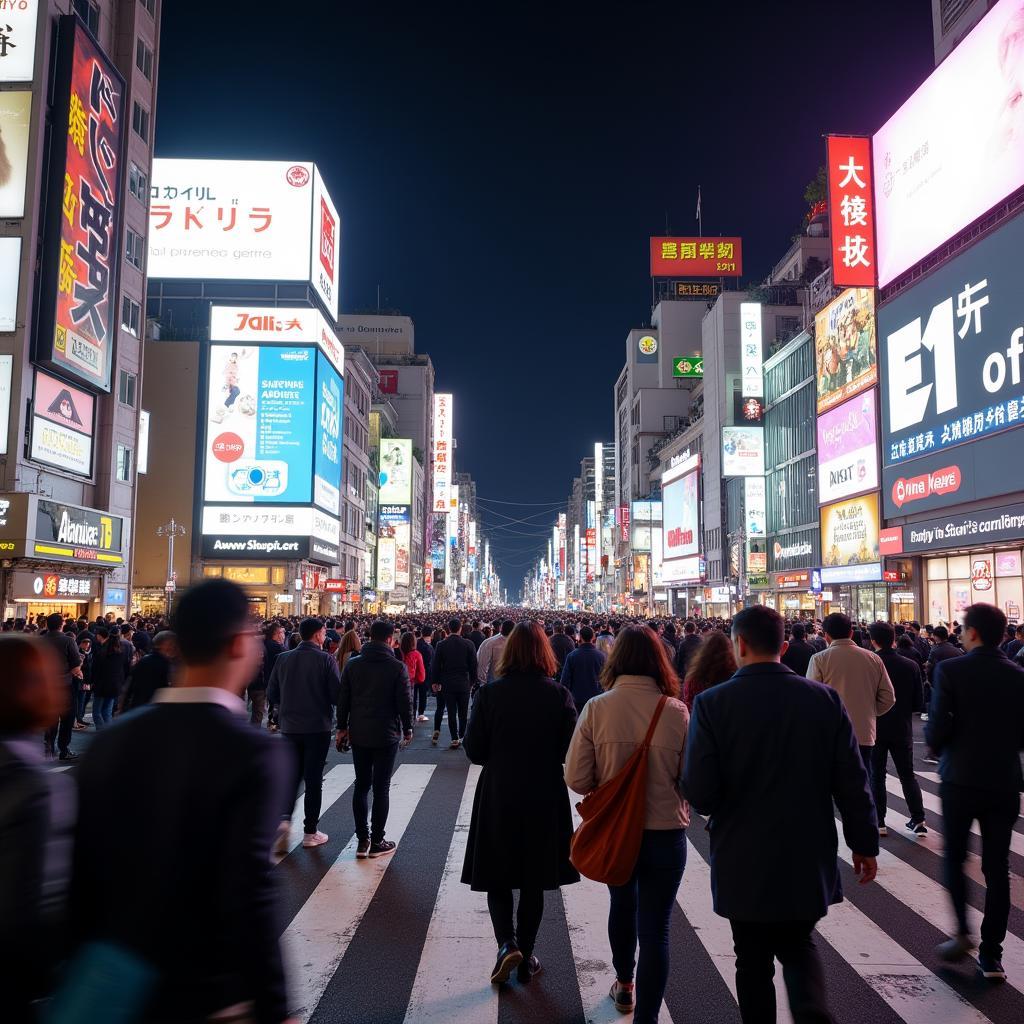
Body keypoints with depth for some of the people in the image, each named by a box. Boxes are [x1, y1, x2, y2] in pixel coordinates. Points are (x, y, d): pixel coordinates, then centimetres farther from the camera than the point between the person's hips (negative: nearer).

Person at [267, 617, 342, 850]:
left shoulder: (283, 659, 0)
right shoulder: (326, 660, -11)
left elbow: (272, 695, 4)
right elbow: (337, 696, -13)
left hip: (289, 727, 3)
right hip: (318, 728, -3)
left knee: (292, 775, 17)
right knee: (313, 779, 8)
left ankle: (284, 819, -4)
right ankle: (310, 832, 15)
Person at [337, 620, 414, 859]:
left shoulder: (352, 664, 1)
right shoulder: (397, 667, -10)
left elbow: (343, 698, 4)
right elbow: (405, 701, -8)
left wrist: (342, 727, 13)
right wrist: (407, 728, 5)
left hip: (359, 734, 4)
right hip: (387, 734, -3)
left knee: (361, 785, 13)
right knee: (381, 788, 4)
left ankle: (362, 840, 15)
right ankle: (377, 842, 9)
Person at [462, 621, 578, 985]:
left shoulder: (490, 693, -11)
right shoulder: (559, 695, -10)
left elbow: (474, 750, -8)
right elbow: (572, 750, -7)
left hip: (498, 798, -1)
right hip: (545, 800, 1)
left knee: (497, 874, 15)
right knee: (533, 880, 16)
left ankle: (507, 944, -1)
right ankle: (526, 956, 25)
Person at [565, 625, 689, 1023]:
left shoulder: (596, 708, -14)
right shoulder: (677, 712, -15)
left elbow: (576, 779, -11)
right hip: (666, 831, -2)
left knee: (622, 904, 28)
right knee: (655, 929, 9)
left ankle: (624, 985, 49)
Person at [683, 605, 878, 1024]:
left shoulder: (712, 703, -16)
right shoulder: (825, 698, -8)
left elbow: (699, 793, -18)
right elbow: (852, 782, -5)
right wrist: (864, 844, 8)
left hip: (744, 863, -2)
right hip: (807, 859, 2)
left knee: (753, 959, 17)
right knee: (798, 944, 22)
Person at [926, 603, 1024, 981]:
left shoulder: (950, 670, -13)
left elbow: (936, 731, -17)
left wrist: (940, 748, 5)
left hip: (960, 779, -3)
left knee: (955, 858, 17)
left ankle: (962, 932, 8)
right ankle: (991, 955, 14)